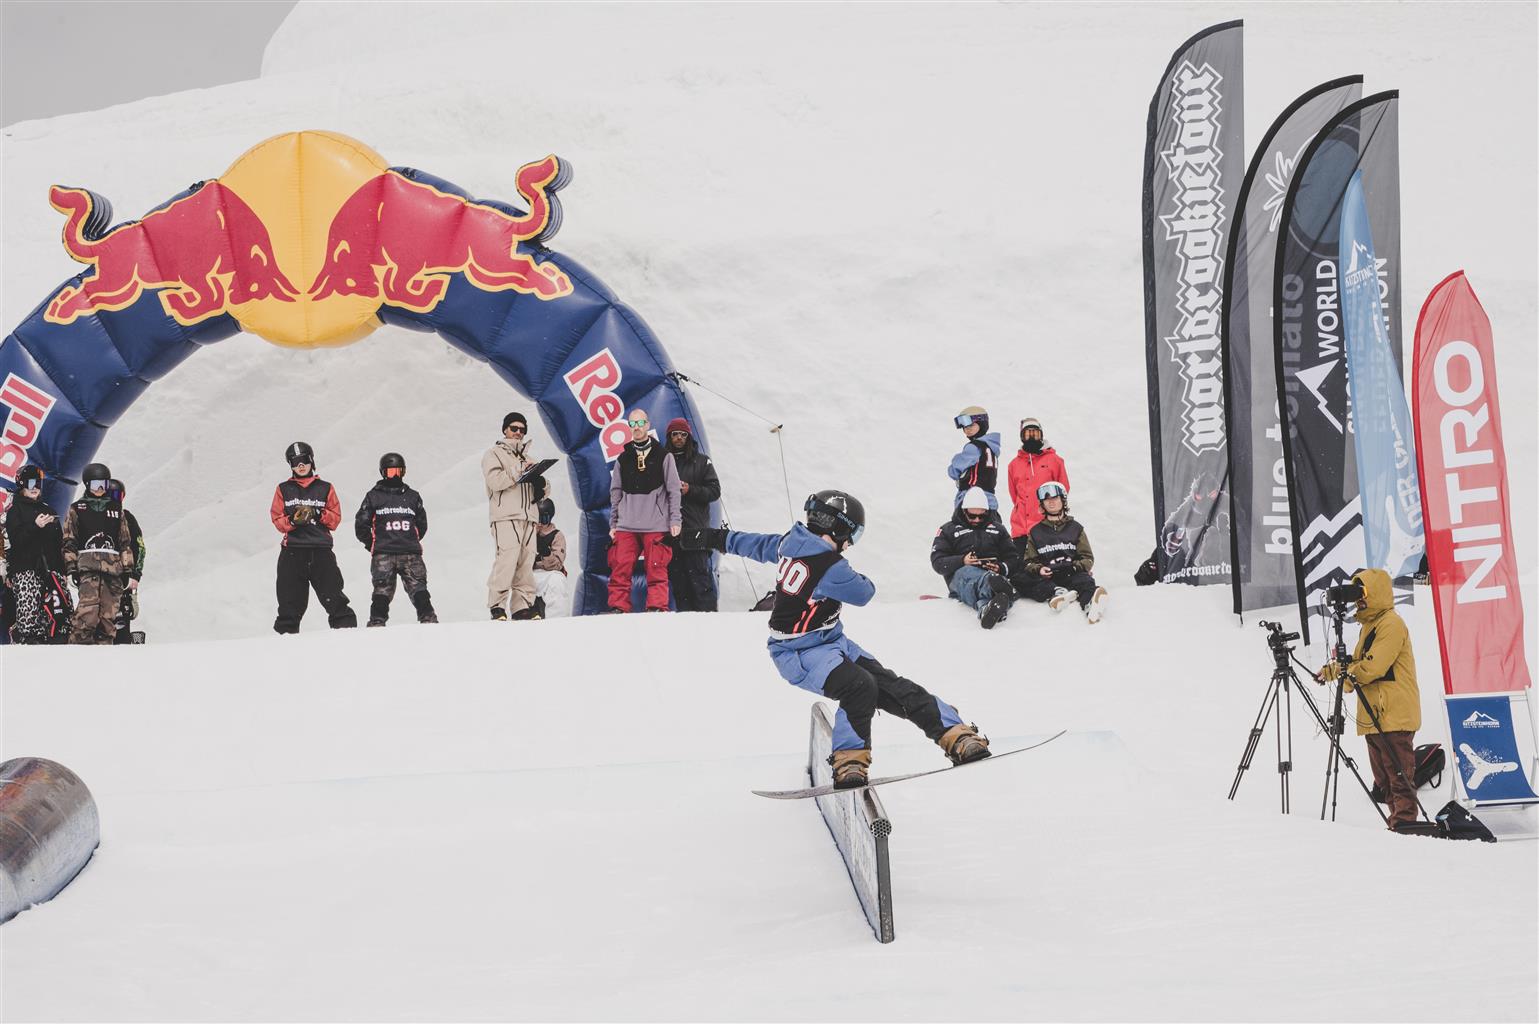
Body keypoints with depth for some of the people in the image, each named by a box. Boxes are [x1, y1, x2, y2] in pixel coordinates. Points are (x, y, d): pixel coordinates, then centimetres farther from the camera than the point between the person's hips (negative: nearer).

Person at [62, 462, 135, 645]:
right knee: (88, 612, -20)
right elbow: (69, 542, 7)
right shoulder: (76, 509, 12)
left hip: (113, 567, 3)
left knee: (109, 615, -2)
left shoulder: (116, 509, 20)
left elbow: (125, 541, 20)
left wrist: (127, 569, 12)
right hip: (88, 566, -3)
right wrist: (72, 568, -3)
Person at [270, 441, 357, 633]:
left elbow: (335, 518, 8)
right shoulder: (283, 489, 14)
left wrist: (317, 514, -10)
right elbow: (277, 519, 8)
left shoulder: (325, 488, 13)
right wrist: (293, 520, -12)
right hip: (292, 552, 1)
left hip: (321, 550, -1)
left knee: (333, 598, -8)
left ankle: (347, 628, -9)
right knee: (290, 602, 0)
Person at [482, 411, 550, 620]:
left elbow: (546, 489, 22)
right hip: (505, 517, -6)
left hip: (529, 517, 6)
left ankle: (522, 606, 0)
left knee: (526, 562, -1)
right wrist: (518, 471, -10)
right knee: (507, 558, -18)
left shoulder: (528, 458, 29)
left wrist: (540, 482, -1)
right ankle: (497, 607, -19)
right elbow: (494, 481, -8)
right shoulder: (494, 454, 11)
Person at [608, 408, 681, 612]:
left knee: (656, 570, -6)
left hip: (656, 526, -3)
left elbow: (674, 491, 4)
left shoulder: (663, 456, 6)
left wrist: (675, 520, -3)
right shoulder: (623, 459, 15)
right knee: (620, 569, -5)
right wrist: (613, 523, 11)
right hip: (626, 526, 3)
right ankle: (618, 607, -2)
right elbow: (615, 494, 16)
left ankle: (657, 607, -4)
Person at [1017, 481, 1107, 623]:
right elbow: (1029, 562, 14)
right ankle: (1057, 593, -46)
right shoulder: (1036, 532, 20)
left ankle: (1090, 602, -69)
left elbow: (1088, 559, 12)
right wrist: (1039, 569, -11)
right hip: (1046, 578, 1)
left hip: (1072, 574, -1)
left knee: (1084, 580, -36)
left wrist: (1075, 566, -12)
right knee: (1020, 580, -28)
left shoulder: (1075, 529, 18)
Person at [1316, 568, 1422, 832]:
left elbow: (1373, 667, -19)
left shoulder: (1391, 623, -10)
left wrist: (1343, 672, -5)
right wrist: (1335, 670, 5)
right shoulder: (1369, 625, 22)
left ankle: (1404, 822, -12)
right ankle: (1395, 822, 17)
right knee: (1383, 778, 12)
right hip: (1374, 716, 10)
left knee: (1398, 774, -11)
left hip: (1395, 715, -10)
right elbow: (1359, 663, 23)